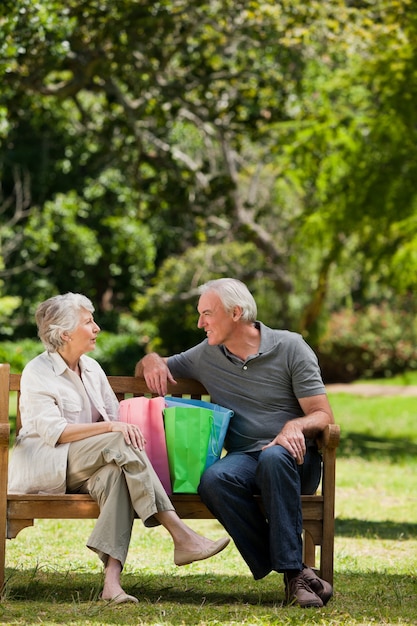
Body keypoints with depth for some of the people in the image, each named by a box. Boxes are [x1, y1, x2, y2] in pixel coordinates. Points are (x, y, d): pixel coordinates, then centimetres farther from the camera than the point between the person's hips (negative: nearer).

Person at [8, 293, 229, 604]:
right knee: (119, 442, -31)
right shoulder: (37, 373, -5)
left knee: (115, 474, -33)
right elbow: (53, 431, -17)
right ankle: (182, 537, -36)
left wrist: (125, 426, -11)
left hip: (87, 468, 6)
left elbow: (116, 416, 14)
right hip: (46, 466, -6)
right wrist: (111, 427, -25)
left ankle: (112, 578, -49)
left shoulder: (91, 368, 17)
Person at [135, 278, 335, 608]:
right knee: (214, 479, -34)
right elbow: (146, 369, 29)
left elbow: (323, 416, -2)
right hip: (243, 457, 3)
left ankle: (291, 566, -38)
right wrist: (151, 360, 4)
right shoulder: (205, 355, 15)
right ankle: (296, 576, -34)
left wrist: (296, 425, -25)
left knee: (273, 458, -40)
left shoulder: (290, 348, 3)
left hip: (294, 459, -3)